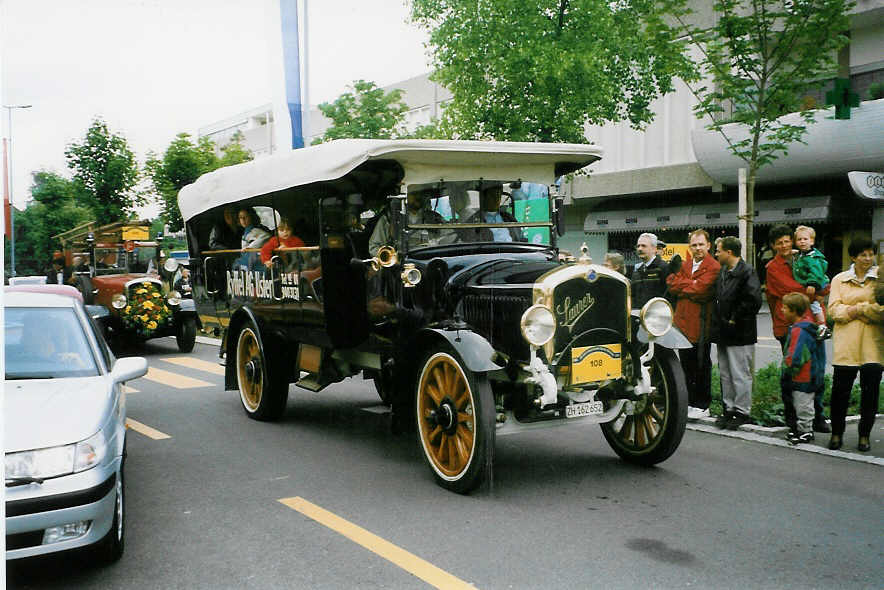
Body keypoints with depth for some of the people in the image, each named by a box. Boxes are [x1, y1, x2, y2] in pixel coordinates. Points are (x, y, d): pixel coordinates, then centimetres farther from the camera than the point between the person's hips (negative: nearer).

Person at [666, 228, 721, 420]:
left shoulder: (713, 267, -7)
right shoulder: (685, 265, 16)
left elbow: (699, 289, -19)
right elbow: (672, 285, 1)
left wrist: (681, 284, -5)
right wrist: (691, 286, -10)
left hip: (701, 323, -7)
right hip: (683, 321, 7)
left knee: (702, 366, 2)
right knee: (686, 365, 13)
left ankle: (702, 406, 10)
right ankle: (689, 402, 23)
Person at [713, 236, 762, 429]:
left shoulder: (747, 272, -13)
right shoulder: (722, 272, 14)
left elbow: (754, 301, -23)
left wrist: (735, 319, -16)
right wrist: (719, 319, 11)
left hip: (739, 334, -9)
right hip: (724, 333, 9)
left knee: (740, 375, -2)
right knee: (725, 375, 14)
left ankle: (742, 411, 7)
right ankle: (728, 409, 23)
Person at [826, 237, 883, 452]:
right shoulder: (839, 279, 11)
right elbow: (834, 310, 0)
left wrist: (855, 309, -9)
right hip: (846, 343, 0)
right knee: (840, 389, -1)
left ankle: (864, 435, 14)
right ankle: (836, 433, 12)